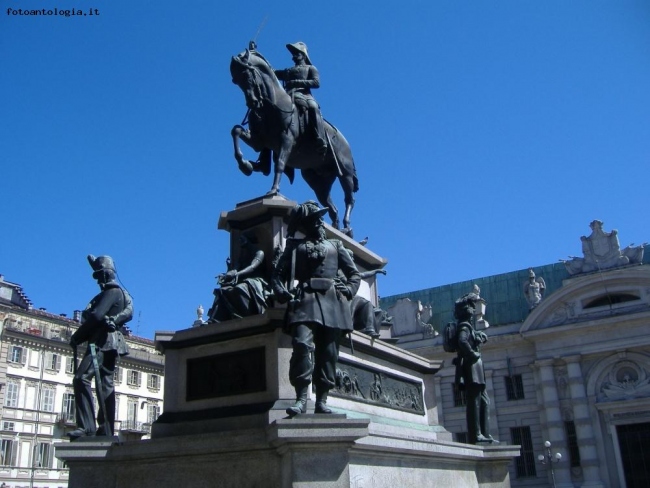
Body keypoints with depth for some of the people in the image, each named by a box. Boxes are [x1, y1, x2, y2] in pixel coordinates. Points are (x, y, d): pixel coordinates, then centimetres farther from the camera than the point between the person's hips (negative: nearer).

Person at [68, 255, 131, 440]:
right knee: (105, 386, 7)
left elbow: (96, 316, -19)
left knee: (82, 378, -21)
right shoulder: (118, 292, 22)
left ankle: (87, 426, -29)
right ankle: (106, 430, 7)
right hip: (109, 343, 11)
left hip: (102, 341, -11)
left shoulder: (112, 291, -8)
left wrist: (77, 336, -13)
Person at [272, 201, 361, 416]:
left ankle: (322, 400, -2)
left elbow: (354, 273, 23)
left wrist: (349, 290, 4)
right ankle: (301, 398, -22)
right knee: (302, 344, -21)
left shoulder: (335, 245, 26)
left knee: (328, 351, -4)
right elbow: (277, 273, 15)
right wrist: (281, 292, -5)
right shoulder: (294, 246, 21)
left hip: (332, 300, 2)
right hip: (305, 299, -2)